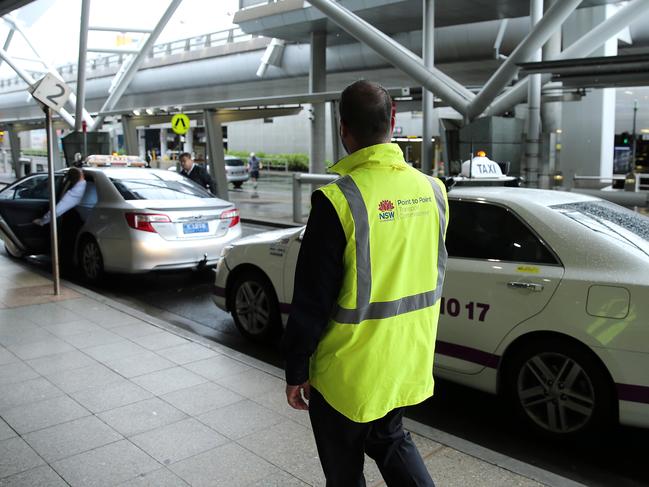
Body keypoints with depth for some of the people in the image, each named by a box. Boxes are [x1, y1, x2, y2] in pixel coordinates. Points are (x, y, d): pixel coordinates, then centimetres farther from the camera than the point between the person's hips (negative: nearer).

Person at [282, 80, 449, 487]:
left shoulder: (338, 200, -22)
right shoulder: (431, 190, -3)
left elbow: (311, 301, -17)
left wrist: (295, 371, -5)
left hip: (349, 373, -5)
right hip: (411, 362, 6)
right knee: (390, 439, 29)